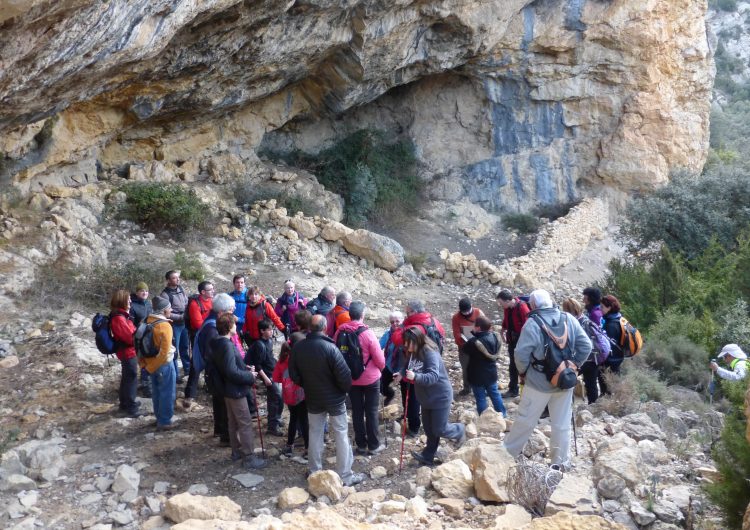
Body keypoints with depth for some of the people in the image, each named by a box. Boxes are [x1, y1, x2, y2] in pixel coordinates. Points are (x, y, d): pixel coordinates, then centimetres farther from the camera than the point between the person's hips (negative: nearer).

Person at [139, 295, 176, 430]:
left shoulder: (148, 322, 0)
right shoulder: (165, 326, -22)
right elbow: (165, 351, -25)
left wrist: (145, 363, 12)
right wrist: (151, 367, -15)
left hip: (151, 363, 7)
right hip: (164, 364, -7)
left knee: (156, 392, 20)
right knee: (167, 394, 6)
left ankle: (159, 417, 33)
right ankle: (164, 422, 13)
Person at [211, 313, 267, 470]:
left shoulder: (218, 342, 4)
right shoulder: (227, 346, -27)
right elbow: (232, 372, -30)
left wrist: (246, 370, 4)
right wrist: (250, 376, -17)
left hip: (227, 388, 10)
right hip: (235, 390, -10)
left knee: (233, 421, 21)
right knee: (245, 424, -2)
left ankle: (236, 451, 33)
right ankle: (249, 458, 3)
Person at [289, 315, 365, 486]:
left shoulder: (298, 347, -9)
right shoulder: (330, 348, -25)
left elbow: (293, 375, 1)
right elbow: (344, 375, -23)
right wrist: (345, 389, -2)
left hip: (313, 399, 4)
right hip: (334, 398, -4)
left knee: (315, 434, 18)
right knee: (341, 435, 7)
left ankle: (315, 472, 27)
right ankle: (345, 475, 13)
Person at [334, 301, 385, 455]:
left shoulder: (340, 332, -8)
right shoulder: (367, 333, -21)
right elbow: (379, 359, -15)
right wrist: (381, 367, 7)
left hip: (350, 378, 4)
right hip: (370, 378, -4)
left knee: (357, 411, 14)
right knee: (371, 412, 8)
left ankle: (361, 445, 22)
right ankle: (373, 446, 16)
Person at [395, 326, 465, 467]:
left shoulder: (430, 354, -29)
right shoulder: (413, 353, -2)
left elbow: (433, 376, -38)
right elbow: (410, 367, 13)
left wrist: (415, 376, -51)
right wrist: (402, 373, -8)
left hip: (440, 397, -8)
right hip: (426, 397, 8)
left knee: (439, 429, 2)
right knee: (429, 428, 16)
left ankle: (459, 431, 31)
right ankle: (428, 456, 28)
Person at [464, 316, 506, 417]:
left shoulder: (474, 342, -28)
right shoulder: (494, 336, -7)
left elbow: (466, 349, -8)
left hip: (477, 376, -6)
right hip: (491, 373, 6)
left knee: (481, 398, 5)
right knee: (495, 394, 22)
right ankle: (502, 414, 34)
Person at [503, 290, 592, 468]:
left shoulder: (533, 324, -16)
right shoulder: (569, 319, -3)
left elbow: (521, 353, -18)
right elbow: (586, 346, -1)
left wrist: (523, 371, 0)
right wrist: (573, 365, 10)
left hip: (539, 382, -3)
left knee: (525, 420, 9)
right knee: (562, 425, 12)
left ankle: (507, 453, 23)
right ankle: (561, 462, 21)